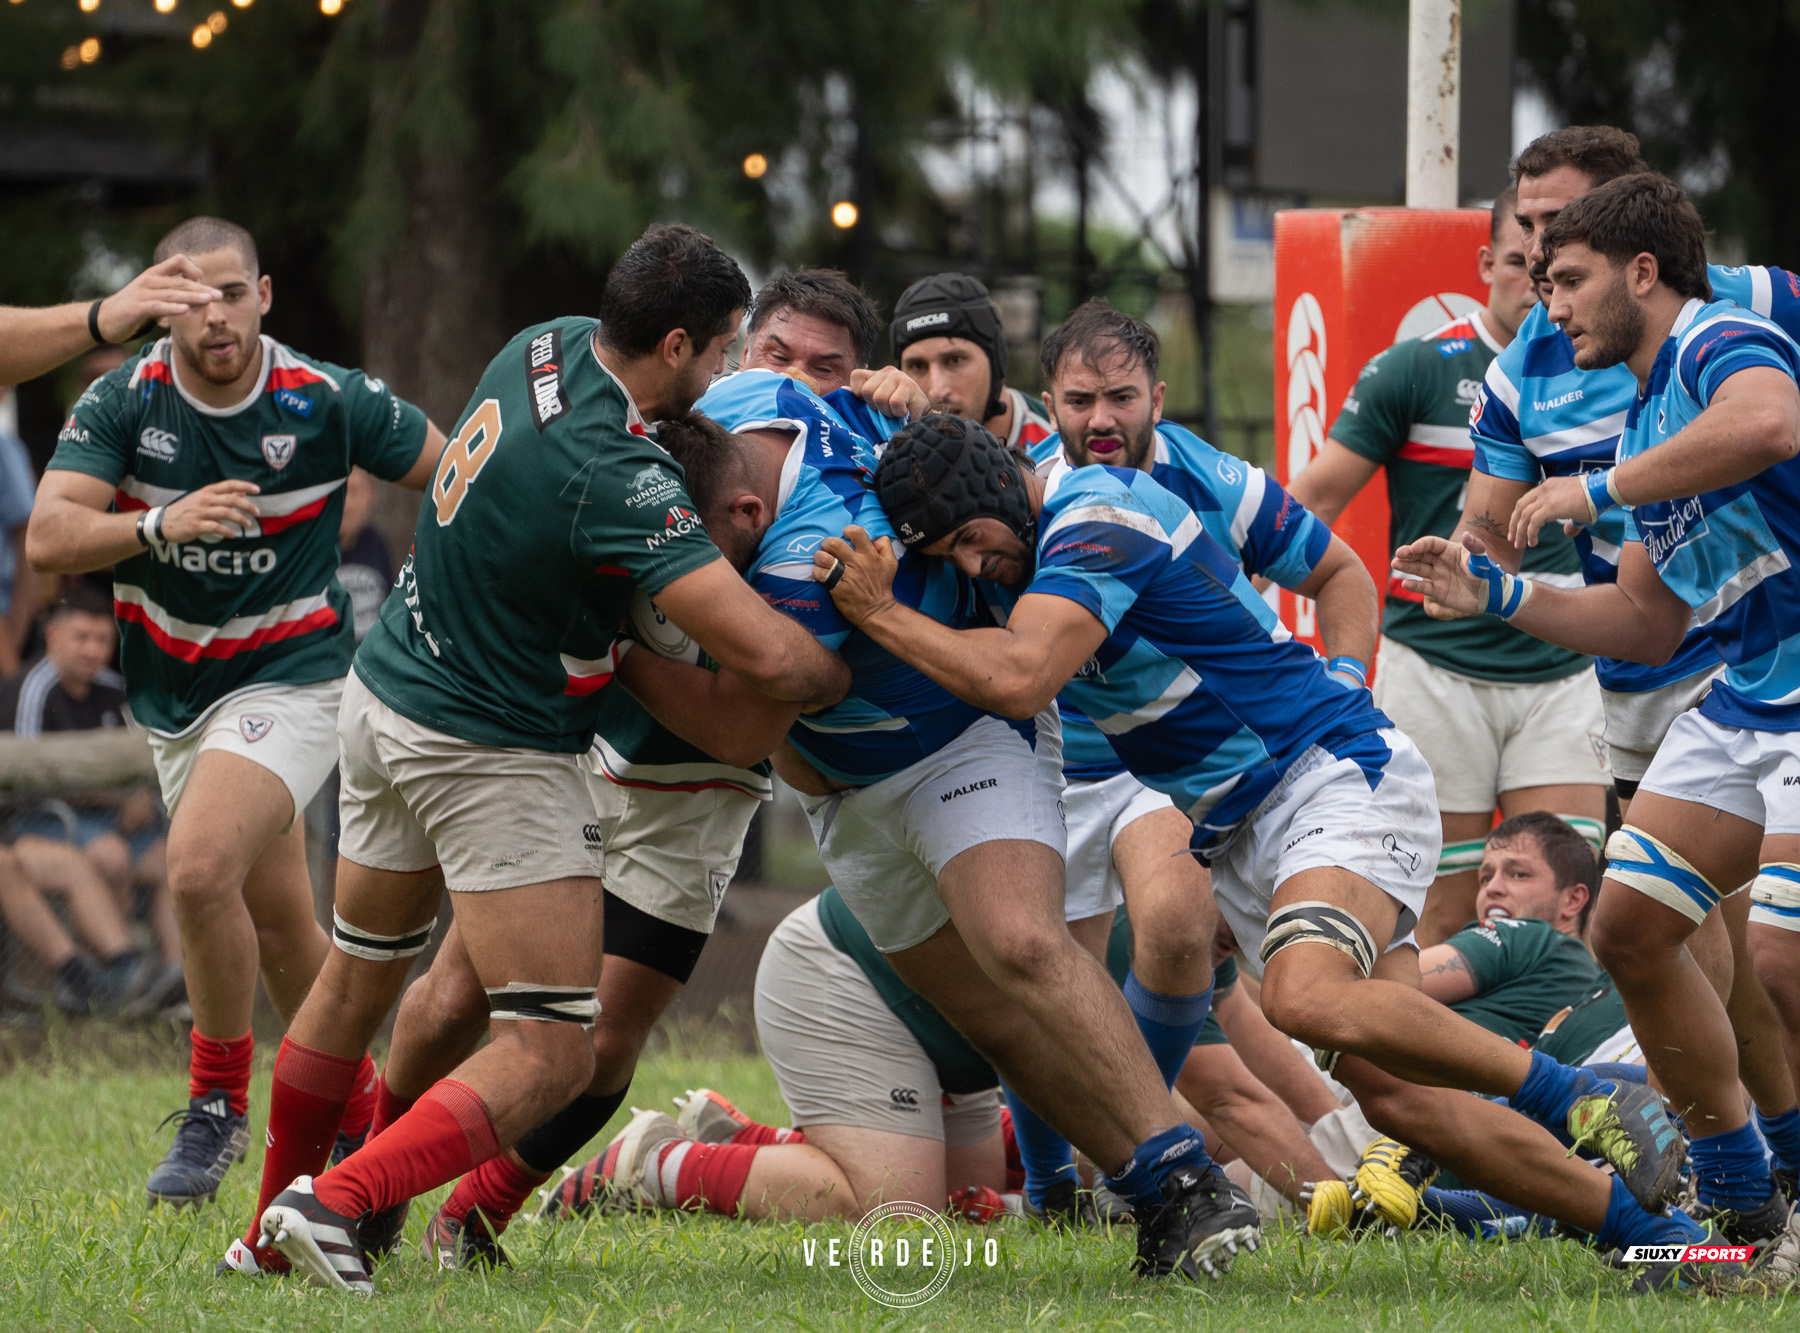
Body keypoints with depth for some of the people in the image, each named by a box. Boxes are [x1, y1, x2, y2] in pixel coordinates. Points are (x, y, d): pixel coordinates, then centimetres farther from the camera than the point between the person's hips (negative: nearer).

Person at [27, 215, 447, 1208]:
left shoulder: (330, 402, -14)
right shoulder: (122, 404, -10)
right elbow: (48, 539, -21)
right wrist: (158, 526, -37)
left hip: (290, 677, -4)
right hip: (173, 696, 4)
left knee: (198, 867, -25)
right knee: (278, 922, 12)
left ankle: (217, 1105, -9)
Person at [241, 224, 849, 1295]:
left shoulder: (549, 349, -5)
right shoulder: (616, 477, -29)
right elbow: (766, 654, -33)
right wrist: (843, 676, -9)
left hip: (389, 697, 9)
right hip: (496, 758, -9)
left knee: (356, 985, 25)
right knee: (553, 1055, -6)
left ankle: (272, 1230, 36)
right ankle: (334, 1205, -18)